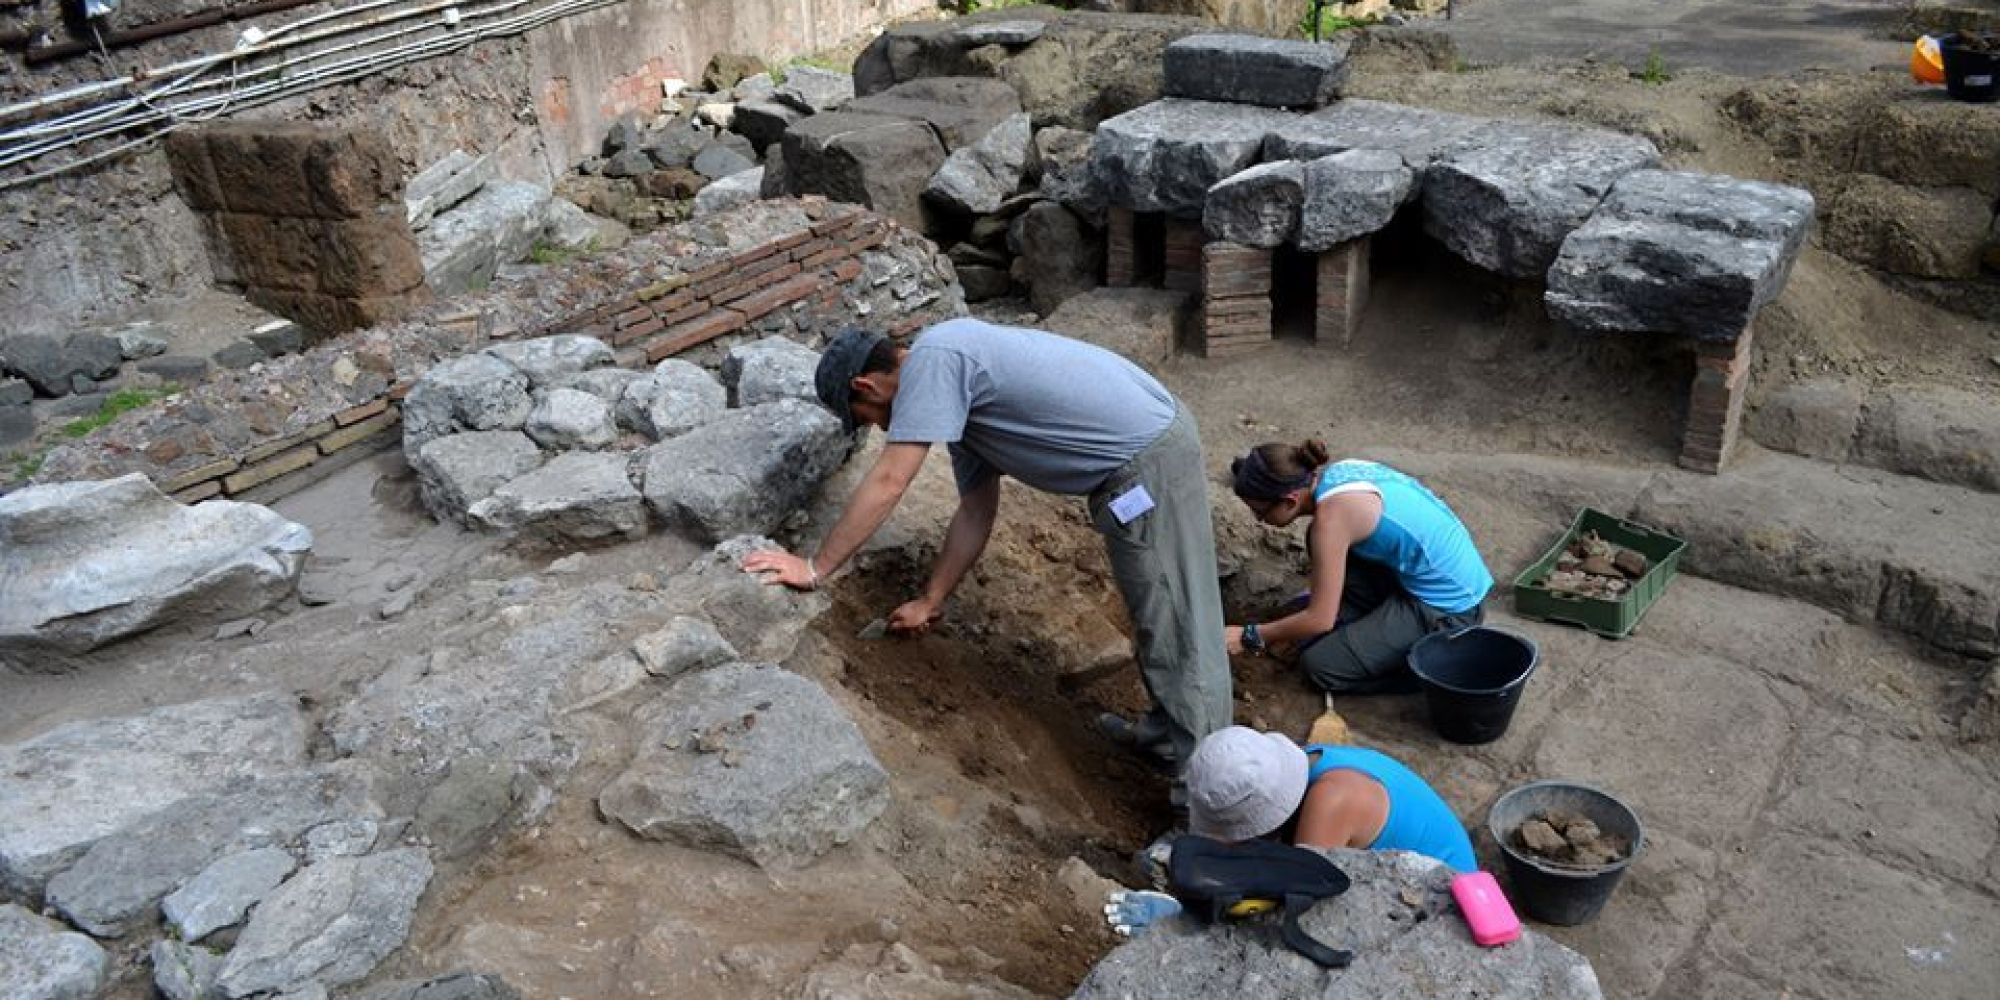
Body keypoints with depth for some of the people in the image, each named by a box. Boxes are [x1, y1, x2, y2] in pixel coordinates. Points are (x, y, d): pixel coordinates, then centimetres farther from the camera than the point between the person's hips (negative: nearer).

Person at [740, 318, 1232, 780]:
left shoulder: (931, 359, -15)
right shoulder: (957, 395, 14)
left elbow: (887, 483, -18)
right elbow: (976, 513, 17)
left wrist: (815, 567, -11)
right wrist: (929, 602, 21)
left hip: (1150, 460, -10)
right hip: (1152, 434, 10)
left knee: (1175, 629, -1)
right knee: (1156, 613, 23)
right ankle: (1171, 728, 40)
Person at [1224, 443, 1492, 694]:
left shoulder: (1332, 516, -24)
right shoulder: (1336, 470, 1)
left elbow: (1320, 620, -19)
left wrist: (1250, 636, -9)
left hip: (1447, 611, -9)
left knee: (1319, 665, -5)